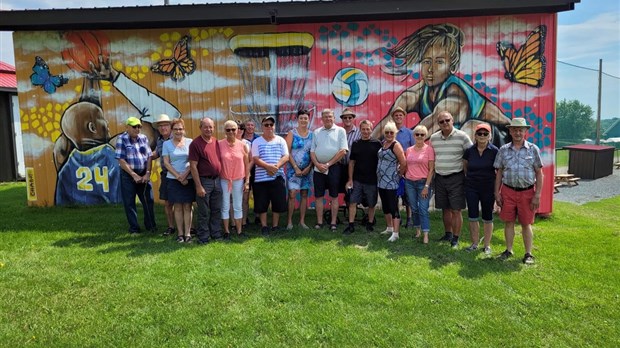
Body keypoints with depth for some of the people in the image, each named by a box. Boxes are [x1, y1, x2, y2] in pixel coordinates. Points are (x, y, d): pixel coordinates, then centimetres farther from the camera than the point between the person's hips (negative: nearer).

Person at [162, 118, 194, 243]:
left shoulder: (190, 142, 3)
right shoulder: (167, 144, 4)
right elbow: (166, 163, -1)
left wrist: (185, 175, -12)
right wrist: (179, 177, -9)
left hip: (189, 179, 0)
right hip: (173, 180, 0)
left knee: (187, 206, 1)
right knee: (177, 207, 4)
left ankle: (187, 233, 5)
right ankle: (180, 233, 10)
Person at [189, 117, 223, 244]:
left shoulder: (216, 141, 8)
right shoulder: (196, 143, -11)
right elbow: (193, 166, -13)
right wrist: (198, 186, -17)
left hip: (217, 180, 6)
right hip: (204, 181, -6)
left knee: (217, 210, 14)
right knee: (204, 212, 3)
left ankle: (216, 234, 26)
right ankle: (203, 237, 14)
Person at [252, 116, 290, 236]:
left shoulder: (281, 140, 8)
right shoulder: (256, 142, 4)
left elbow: (286, 157, -1)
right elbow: (255, 159, -7)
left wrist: (276, 166, -18)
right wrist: (268, 166, -21)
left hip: (278, 177, 1)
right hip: (261, 178, -1)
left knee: (278, 203, 5)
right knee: (262, 205, 3)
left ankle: (275, 227, 19)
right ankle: (264, 227, 15)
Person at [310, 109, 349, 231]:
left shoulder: (340, 131, 1)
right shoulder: (316, 132, 11)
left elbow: (343, 151, -8)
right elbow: (312, 151, 9)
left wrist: (328, 164, -10)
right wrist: (317, 164, -8)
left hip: (333, 167, -3)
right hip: (318, 167, 3)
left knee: (334, 196, 4)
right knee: (318, 196, 5)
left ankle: (333, 223, 10)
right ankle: (319, 222, 14)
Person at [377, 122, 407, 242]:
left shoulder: (396, 145, -12)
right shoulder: (383, 143, 11)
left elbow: (404, 164, -16)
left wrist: (398, 174, -4)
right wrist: (379, 175, 15)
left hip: (391, 182, -8)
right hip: (381, 181, 8)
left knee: (393, 207, -6)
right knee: (385, 206, 17)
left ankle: (395, 233, -3)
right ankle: (389, 228, 31)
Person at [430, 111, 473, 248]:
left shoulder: (462, 136, -7)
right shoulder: (433, 138, 6)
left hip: (456, 178, -4)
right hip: (439, 178, 4)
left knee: (456, 210, 0)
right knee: (445, 209, 14)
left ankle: (455, 238, 11)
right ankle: (448, 234, 31)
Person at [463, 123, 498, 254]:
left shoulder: (494, 151, -7)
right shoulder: (469, 151, -1)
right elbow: (464, 166, 16)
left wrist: (496, 189, -5)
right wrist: (470, 177, 10)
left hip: (488, 188, -2)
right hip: (471, 188, 2)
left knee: (487, 217, 8)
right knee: (472, 216, 6)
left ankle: (487, 245, 19)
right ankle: (474, 243, 20)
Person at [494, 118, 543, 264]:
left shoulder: (533, 149, -1)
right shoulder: (503, 150, 4)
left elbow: (539, 174, 0)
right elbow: (499, 173, 7)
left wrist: (537, 195, -6)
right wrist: (497, 193, 2)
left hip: (527, 192, -1)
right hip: (508, 191, 2)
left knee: (526, 224, 6)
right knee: (508, 222, 6)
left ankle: (528, 254, 18)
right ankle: (508, 250, 21)